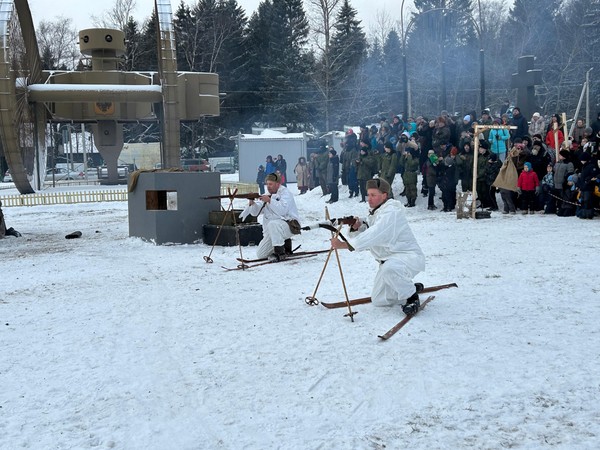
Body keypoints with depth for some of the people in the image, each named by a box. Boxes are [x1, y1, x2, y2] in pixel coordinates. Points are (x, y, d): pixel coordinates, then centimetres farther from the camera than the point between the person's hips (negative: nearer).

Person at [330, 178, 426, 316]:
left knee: (389, 268, -42)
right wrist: (356, 228, -18)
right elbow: (362, 236, 5)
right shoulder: (374, 213, 10)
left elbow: (371, 238, -31)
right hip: (389, 260, 9)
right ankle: (409, 288, 27)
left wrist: (342, 245, -30)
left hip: (409, 256, -9)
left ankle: (412, 298, -18)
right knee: (378, 301, 7)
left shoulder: (391, 213, -22)